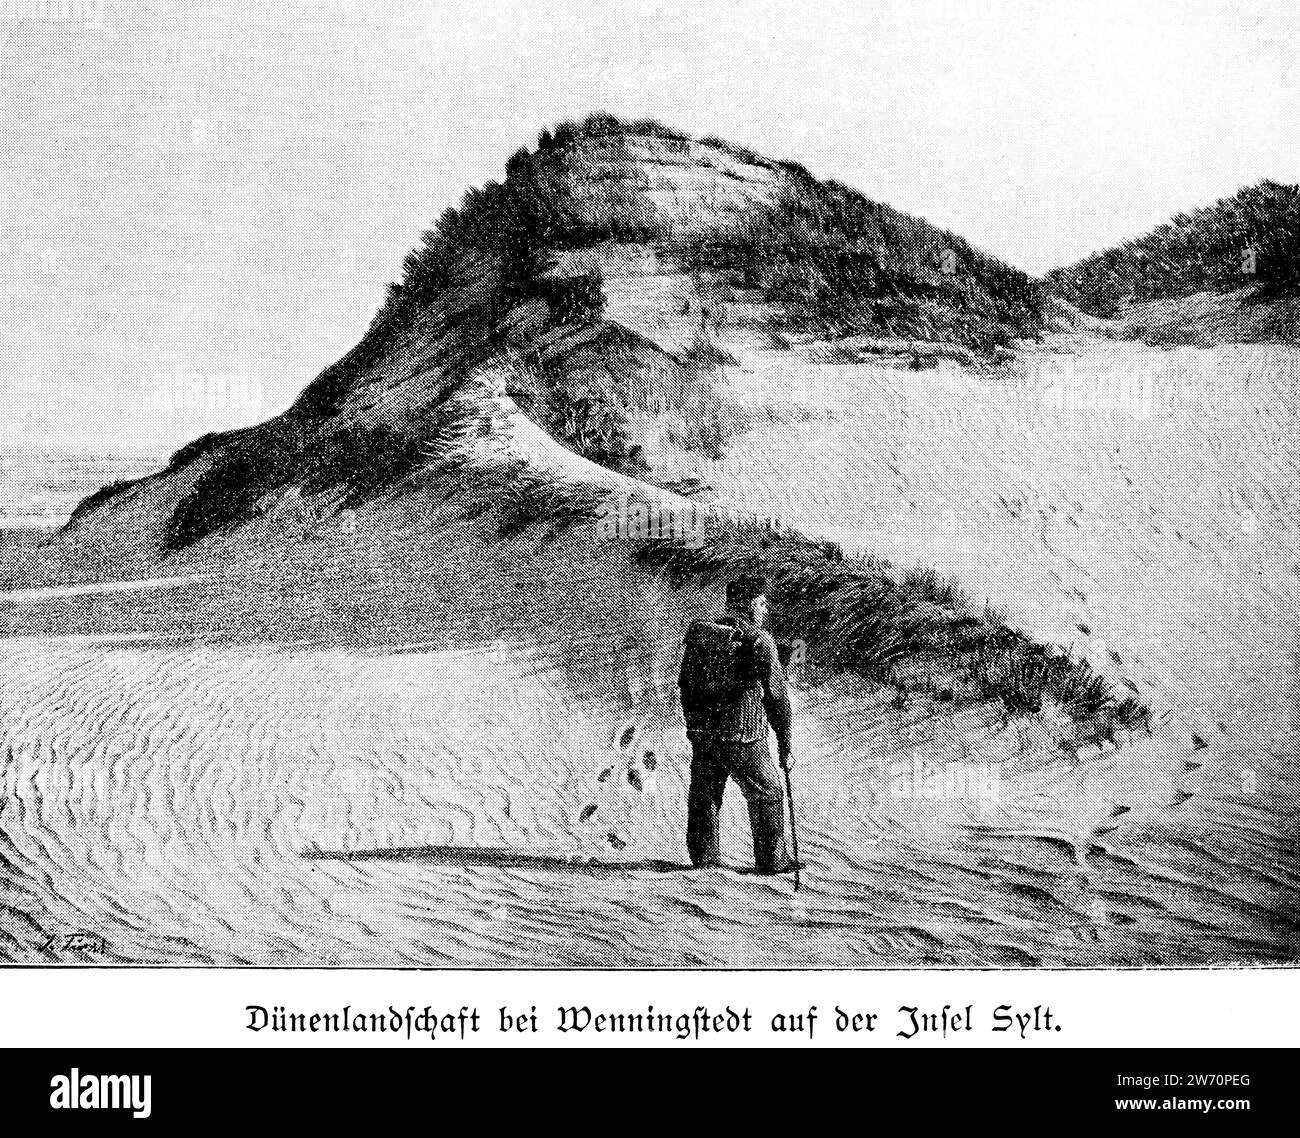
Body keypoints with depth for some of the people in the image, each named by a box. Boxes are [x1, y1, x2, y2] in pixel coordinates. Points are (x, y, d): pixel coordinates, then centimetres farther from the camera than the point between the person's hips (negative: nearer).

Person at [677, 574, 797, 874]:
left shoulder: (699, 634, 5)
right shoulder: (759, 641, -12)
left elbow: (685, 684, 12)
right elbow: (777, 696, -10)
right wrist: (785, 747, -3)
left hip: (702, 733, 5)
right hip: (744, 737, -5)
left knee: (704, 794, 18)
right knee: (767, 793, 11)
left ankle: (702, 857, 26)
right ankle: (772, 860, 15)